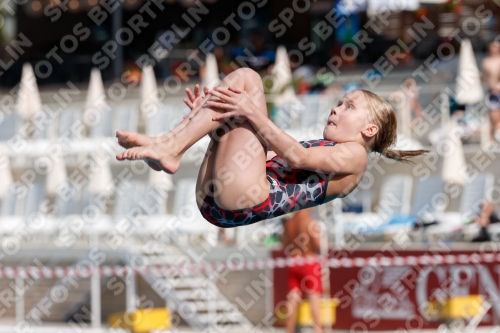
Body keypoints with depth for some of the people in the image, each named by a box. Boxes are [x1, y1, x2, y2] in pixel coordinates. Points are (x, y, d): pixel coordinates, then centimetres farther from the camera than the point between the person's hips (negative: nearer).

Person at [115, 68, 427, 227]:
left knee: (246, 79, -7)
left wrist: (254, 114, -16)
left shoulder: (355, 155, 11)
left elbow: (296, 157, -7)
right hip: (213, 202, 9)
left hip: (247, 202, -9)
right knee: (241, 79, 11)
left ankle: (169, 148, -19)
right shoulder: (317, 148, 38)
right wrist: (209, 120, 20)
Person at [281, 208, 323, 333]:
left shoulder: (288, 222, 5)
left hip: (294, 263, 5)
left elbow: (284, 244, 7)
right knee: (314, 298, -2)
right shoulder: (310, 222, -13)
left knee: (293, 299, 7)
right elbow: (318, 243, -19)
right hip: (310, 262, -5)